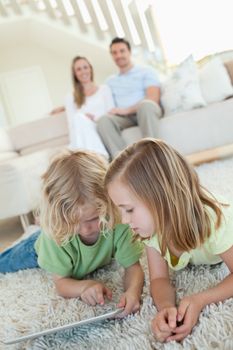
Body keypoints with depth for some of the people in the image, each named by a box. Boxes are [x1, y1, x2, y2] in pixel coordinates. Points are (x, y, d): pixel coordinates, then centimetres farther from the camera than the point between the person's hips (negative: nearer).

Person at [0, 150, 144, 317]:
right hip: (39, 249, -1)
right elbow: (61, 282, -35)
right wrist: (85, 286, -57)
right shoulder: (55, 233, -44)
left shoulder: (118, 223, -43)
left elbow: (133, 267, -36)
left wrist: (133, 290, -58)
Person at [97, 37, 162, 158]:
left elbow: (153, 99, -6)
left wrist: (127, 110, -15)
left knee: (146, 104, -38)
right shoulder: (110, 81, 26)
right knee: (104, 120, -29)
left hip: (146, 111, -3)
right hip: (124, 117, 3)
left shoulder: (146, 71, 10)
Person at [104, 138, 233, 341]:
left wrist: (199, 300, -50)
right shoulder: (152, 224, -30)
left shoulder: (214, 221, -45)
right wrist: (166, 307, -48)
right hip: (196, 265, 2)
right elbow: (159, 278, -25)